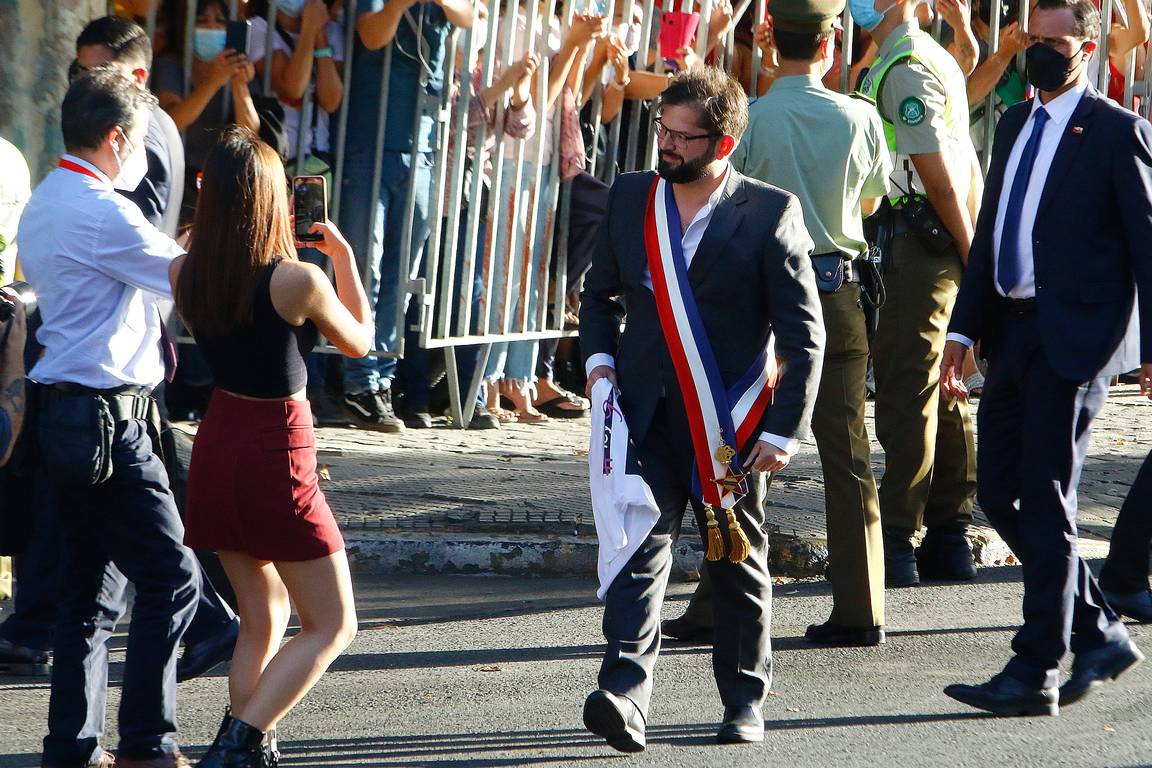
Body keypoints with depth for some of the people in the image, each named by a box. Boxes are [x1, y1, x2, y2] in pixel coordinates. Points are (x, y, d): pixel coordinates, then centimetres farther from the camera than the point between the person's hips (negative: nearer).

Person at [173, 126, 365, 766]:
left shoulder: (185, 275, -5)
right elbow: (358, 341, 0)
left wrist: (208, 236, 17)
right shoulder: (297, 281, -19)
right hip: (277, 455, -6)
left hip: (216, 446, 6)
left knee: (264, 616, 20)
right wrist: (344, 256, 9)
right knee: (332, 626, 4)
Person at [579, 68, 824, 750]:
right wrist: (600, 357, 4)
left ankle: (745, 699, 25)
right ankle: (624, 692, -24)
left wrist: (785, 430, -11)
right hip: (648, 413, 2)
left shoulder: (770, 213, -7)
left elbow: (804, 334, -6)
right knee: (640, 546, -14)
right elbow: (600, 292, 22)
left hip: (732, 426, -2)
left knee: (740, 565, 10)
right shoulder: (630, 197, 7)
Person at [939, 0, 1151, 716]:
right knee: (1001, 490, 9)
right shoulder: (1015, 125, 17)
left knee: (1045, 501, -8)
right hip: (1014, 333, 8)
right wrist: (965, 329, 14)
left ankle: (1036, 672, -4)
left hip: (1074, 339, -8)